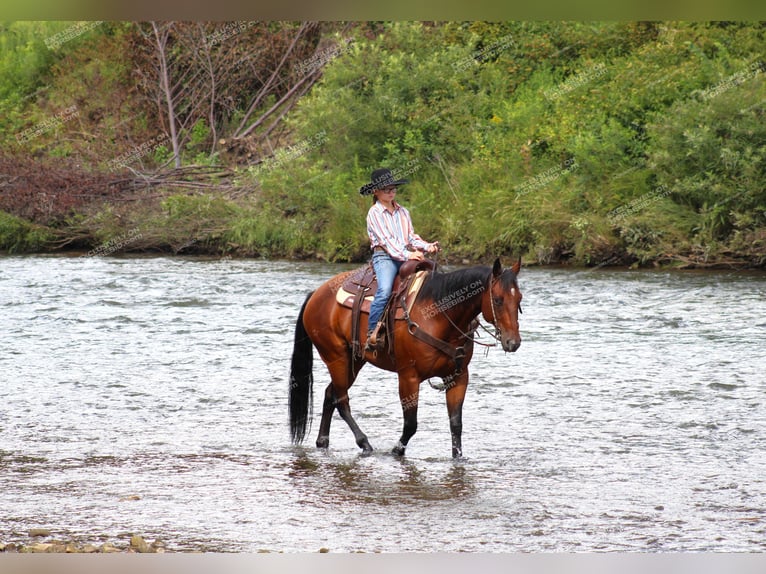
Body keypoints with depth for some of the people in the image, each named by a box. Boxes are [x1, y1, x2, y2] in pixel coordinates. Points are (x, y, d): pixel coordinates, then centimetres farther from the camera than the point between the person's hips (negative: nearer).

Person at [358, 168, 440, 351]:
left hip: (407, 256, 6)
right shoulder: (374, 213, 1)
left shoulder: (403, 212, 20)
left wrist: (427, 246, -3)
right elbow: (385, 239, -10)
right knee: (384, 291, -33)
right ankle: (371, 335, -32)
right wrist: (406, 255, -22)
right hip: (384, 257, -6)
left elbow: (411, 236, 18)